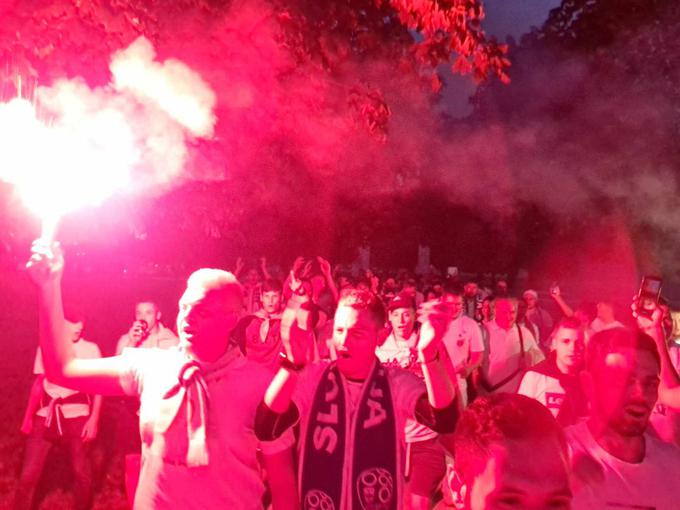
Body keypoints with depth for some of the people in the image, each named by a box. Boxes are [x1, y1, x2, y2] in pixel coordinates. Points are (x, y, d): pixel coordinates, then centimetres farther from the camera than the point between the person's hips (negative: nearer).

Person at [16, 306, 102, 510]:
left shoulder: (90, 348, 1)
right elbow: (39, 384, 14)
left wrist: (94, 419, -7)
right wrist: (28, 416, 9)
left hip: (76, 416, -2)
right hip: (45, 416, 2)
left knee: (82, 474, 2)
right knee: (28, 475, 1)